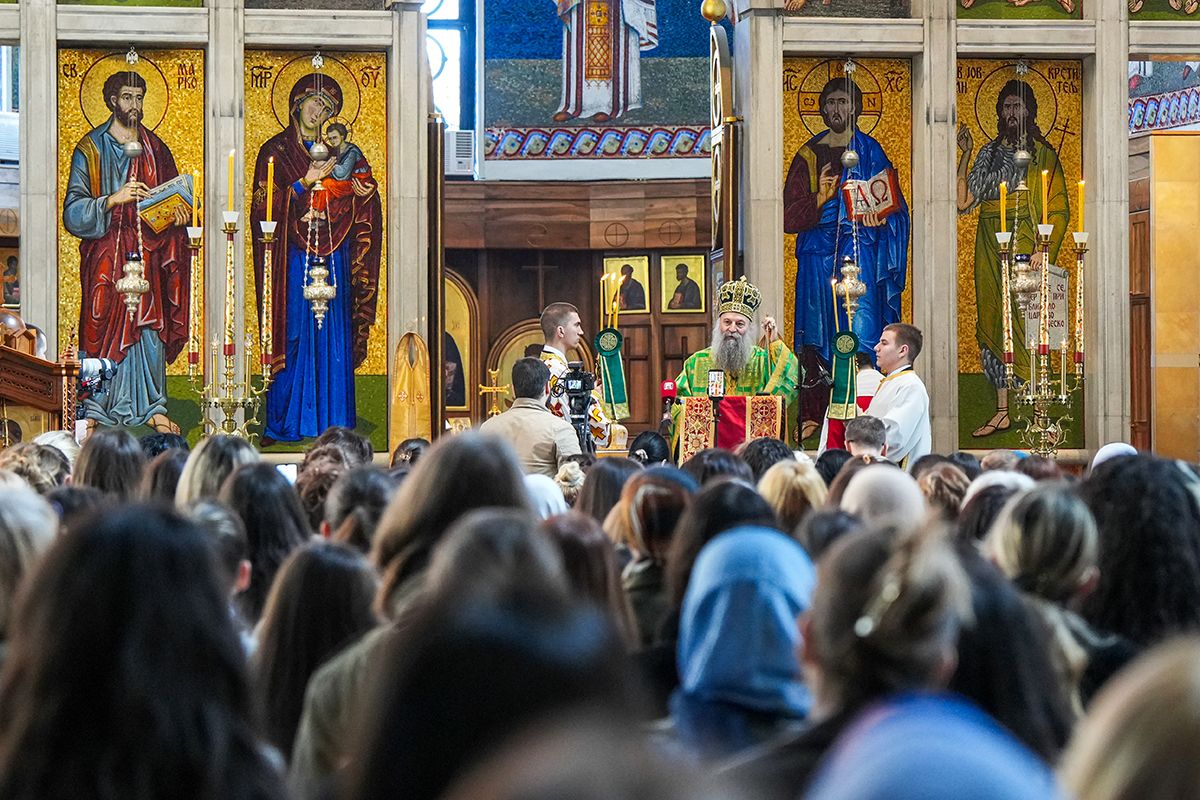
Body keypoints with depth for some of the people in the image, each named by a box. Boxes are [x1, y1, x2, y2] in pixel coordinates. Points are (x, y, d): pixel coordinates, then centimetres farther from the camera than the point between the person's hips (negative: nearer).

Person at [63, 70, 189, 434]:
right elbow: (74, 209, -7)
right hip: (106, 251, -3)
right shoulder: (91, 148, 0)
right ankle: (94, 409, 1)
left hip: (148, 250, 3)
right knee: (102, 325, -5)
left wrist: (178, 213, -3)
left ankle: (151, 408, 5)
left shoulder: (155, 148, 12)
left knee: (150, 325, 0)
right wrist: (113, 199, -21)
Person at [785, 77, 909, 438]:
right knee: (818, 331, 0)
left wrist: (879, 218, -16)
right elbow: (790, 216, 3)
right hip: (819, 254, 2)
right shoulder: (808, 156, 10)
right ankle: (814, 413, 4)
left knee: (862, 332, -9)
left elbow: (895, 208, 6)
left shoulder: (871, 152, 8)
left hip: (860, 250, -2)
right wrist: (819, 198, -15)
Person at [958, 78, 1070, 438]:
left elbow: (1059, 209, -3)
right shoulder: (989, 152, 16)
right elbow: (963, 201, 6)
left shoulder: (1042, 154, 4)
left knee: (1024, 323, -10)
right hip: (989, 246, 5)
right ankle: (1003, 411, 7)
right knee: (990, 324, 3)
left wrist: (1044, 250, -15)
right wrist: (965, 154, 1)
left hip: (1023, 244, -5)